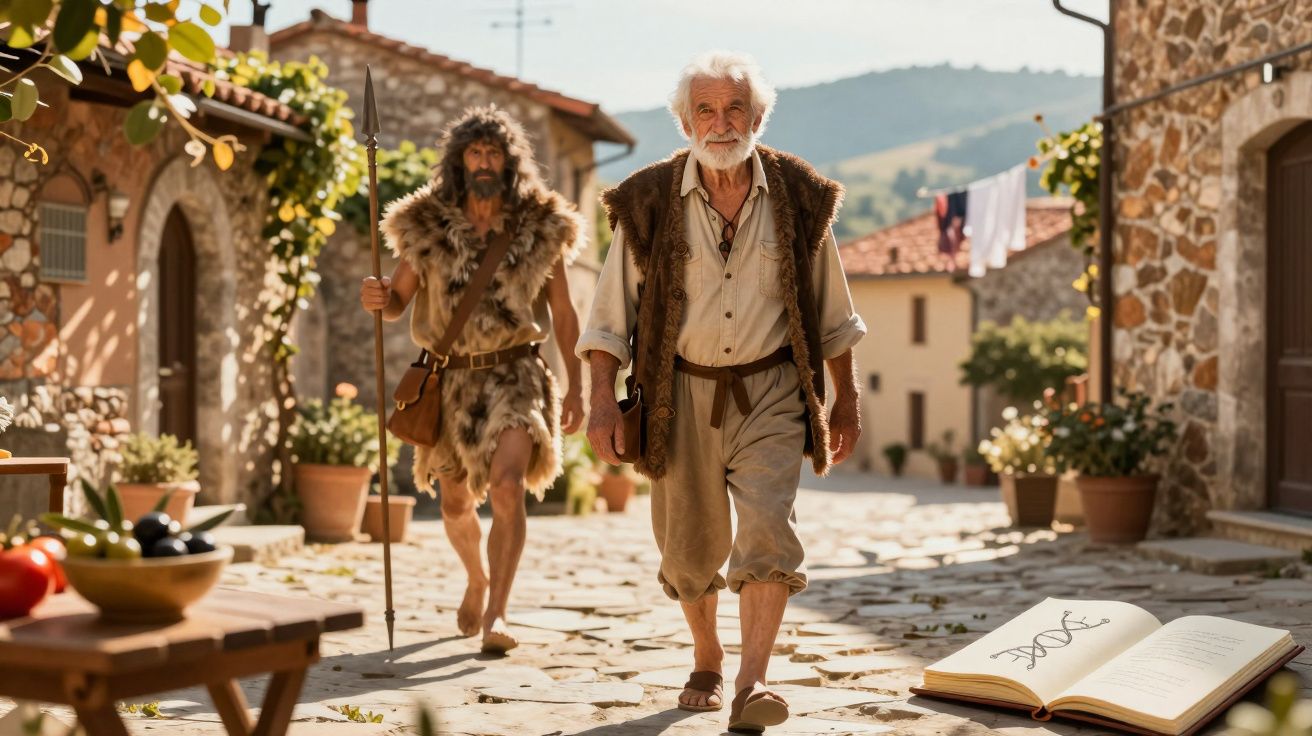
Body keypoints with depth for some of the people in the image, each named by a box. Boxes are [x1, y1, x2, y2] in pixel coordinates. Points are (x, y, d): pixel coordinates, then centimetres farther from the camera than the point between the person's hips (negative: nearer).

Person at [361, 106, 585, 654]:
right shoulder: (428, 226, -1)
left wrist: (575, 387, 3)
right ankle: (478, 580, 45)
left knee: (507, 486, -23)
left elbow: (563, 314, 4)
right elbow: (397, 302, 3)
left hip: (513, 373, -2)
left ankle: (496, 615, -22)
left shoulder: (541, 226, -2)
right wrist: (376, 298, -21)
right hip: (449, 377, 2)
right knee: (456, 503, 15)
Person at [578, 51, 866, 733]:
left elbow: (832, 311, 8)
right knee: (689, 548, 9)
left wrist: (847, 400, 11)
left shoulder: (798, 196, -2)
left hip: (771, 392, 0)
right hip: (682, 392, 1)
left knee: (766, 528, -18)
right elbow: (610, 312, -1)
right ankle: (706, 661, 34)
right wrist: (602, 398, -12)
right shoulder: (649, 203, -5)